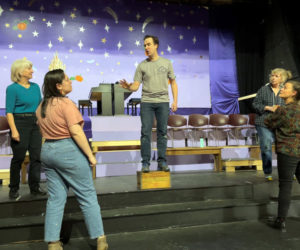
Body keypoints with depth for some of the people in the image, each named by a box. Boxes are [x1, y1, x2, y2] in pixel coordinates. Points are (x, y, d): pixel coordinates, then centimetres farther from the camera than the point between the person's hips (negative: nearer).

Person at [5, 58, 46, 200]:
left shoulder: (35, 87, 10)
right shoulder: (12, 88, -6)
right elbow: (9, 111, -10)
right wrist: (14, 130, -18)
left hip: (35, 124, 5)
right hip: (20, 124, -5)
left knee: (36, 156, 6)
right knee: (18, 158, 2)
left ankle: (35, 188, 19)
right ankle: (14, 189, 18)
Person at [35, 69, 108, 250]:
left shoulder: (42, 106, 11)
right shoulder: (66, 103, -13)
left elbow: (43, 129, 14)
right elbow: (76, 131, -19)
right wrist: (90, 155, -15)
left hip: (47, 151, 8)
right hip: (69, 151, -7)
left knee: (55, 198, 12)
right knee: (88, 196, 3)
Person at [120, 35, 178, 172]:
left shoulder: (166, 63, 10)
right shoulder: (142, 65, 7)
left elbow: (173, 83, 13)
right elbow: (136, 86, 2)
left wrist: (175, 101, 3)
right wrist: (128, 86, -21)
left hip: (163, 101, 1)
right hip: (146, 102, 0)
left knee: (162, 132, 2)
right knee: (145, 132, -3)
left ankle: (162, 162, 9)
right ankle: (145, 162, 3)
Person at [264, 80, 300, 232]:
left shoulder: (283, 110, -12)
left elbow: (269, 124, -2)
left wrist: (273, 112, 13)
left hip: (287, 152, -6)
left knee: (285, 185, -2)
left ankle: (281, 221, 5)